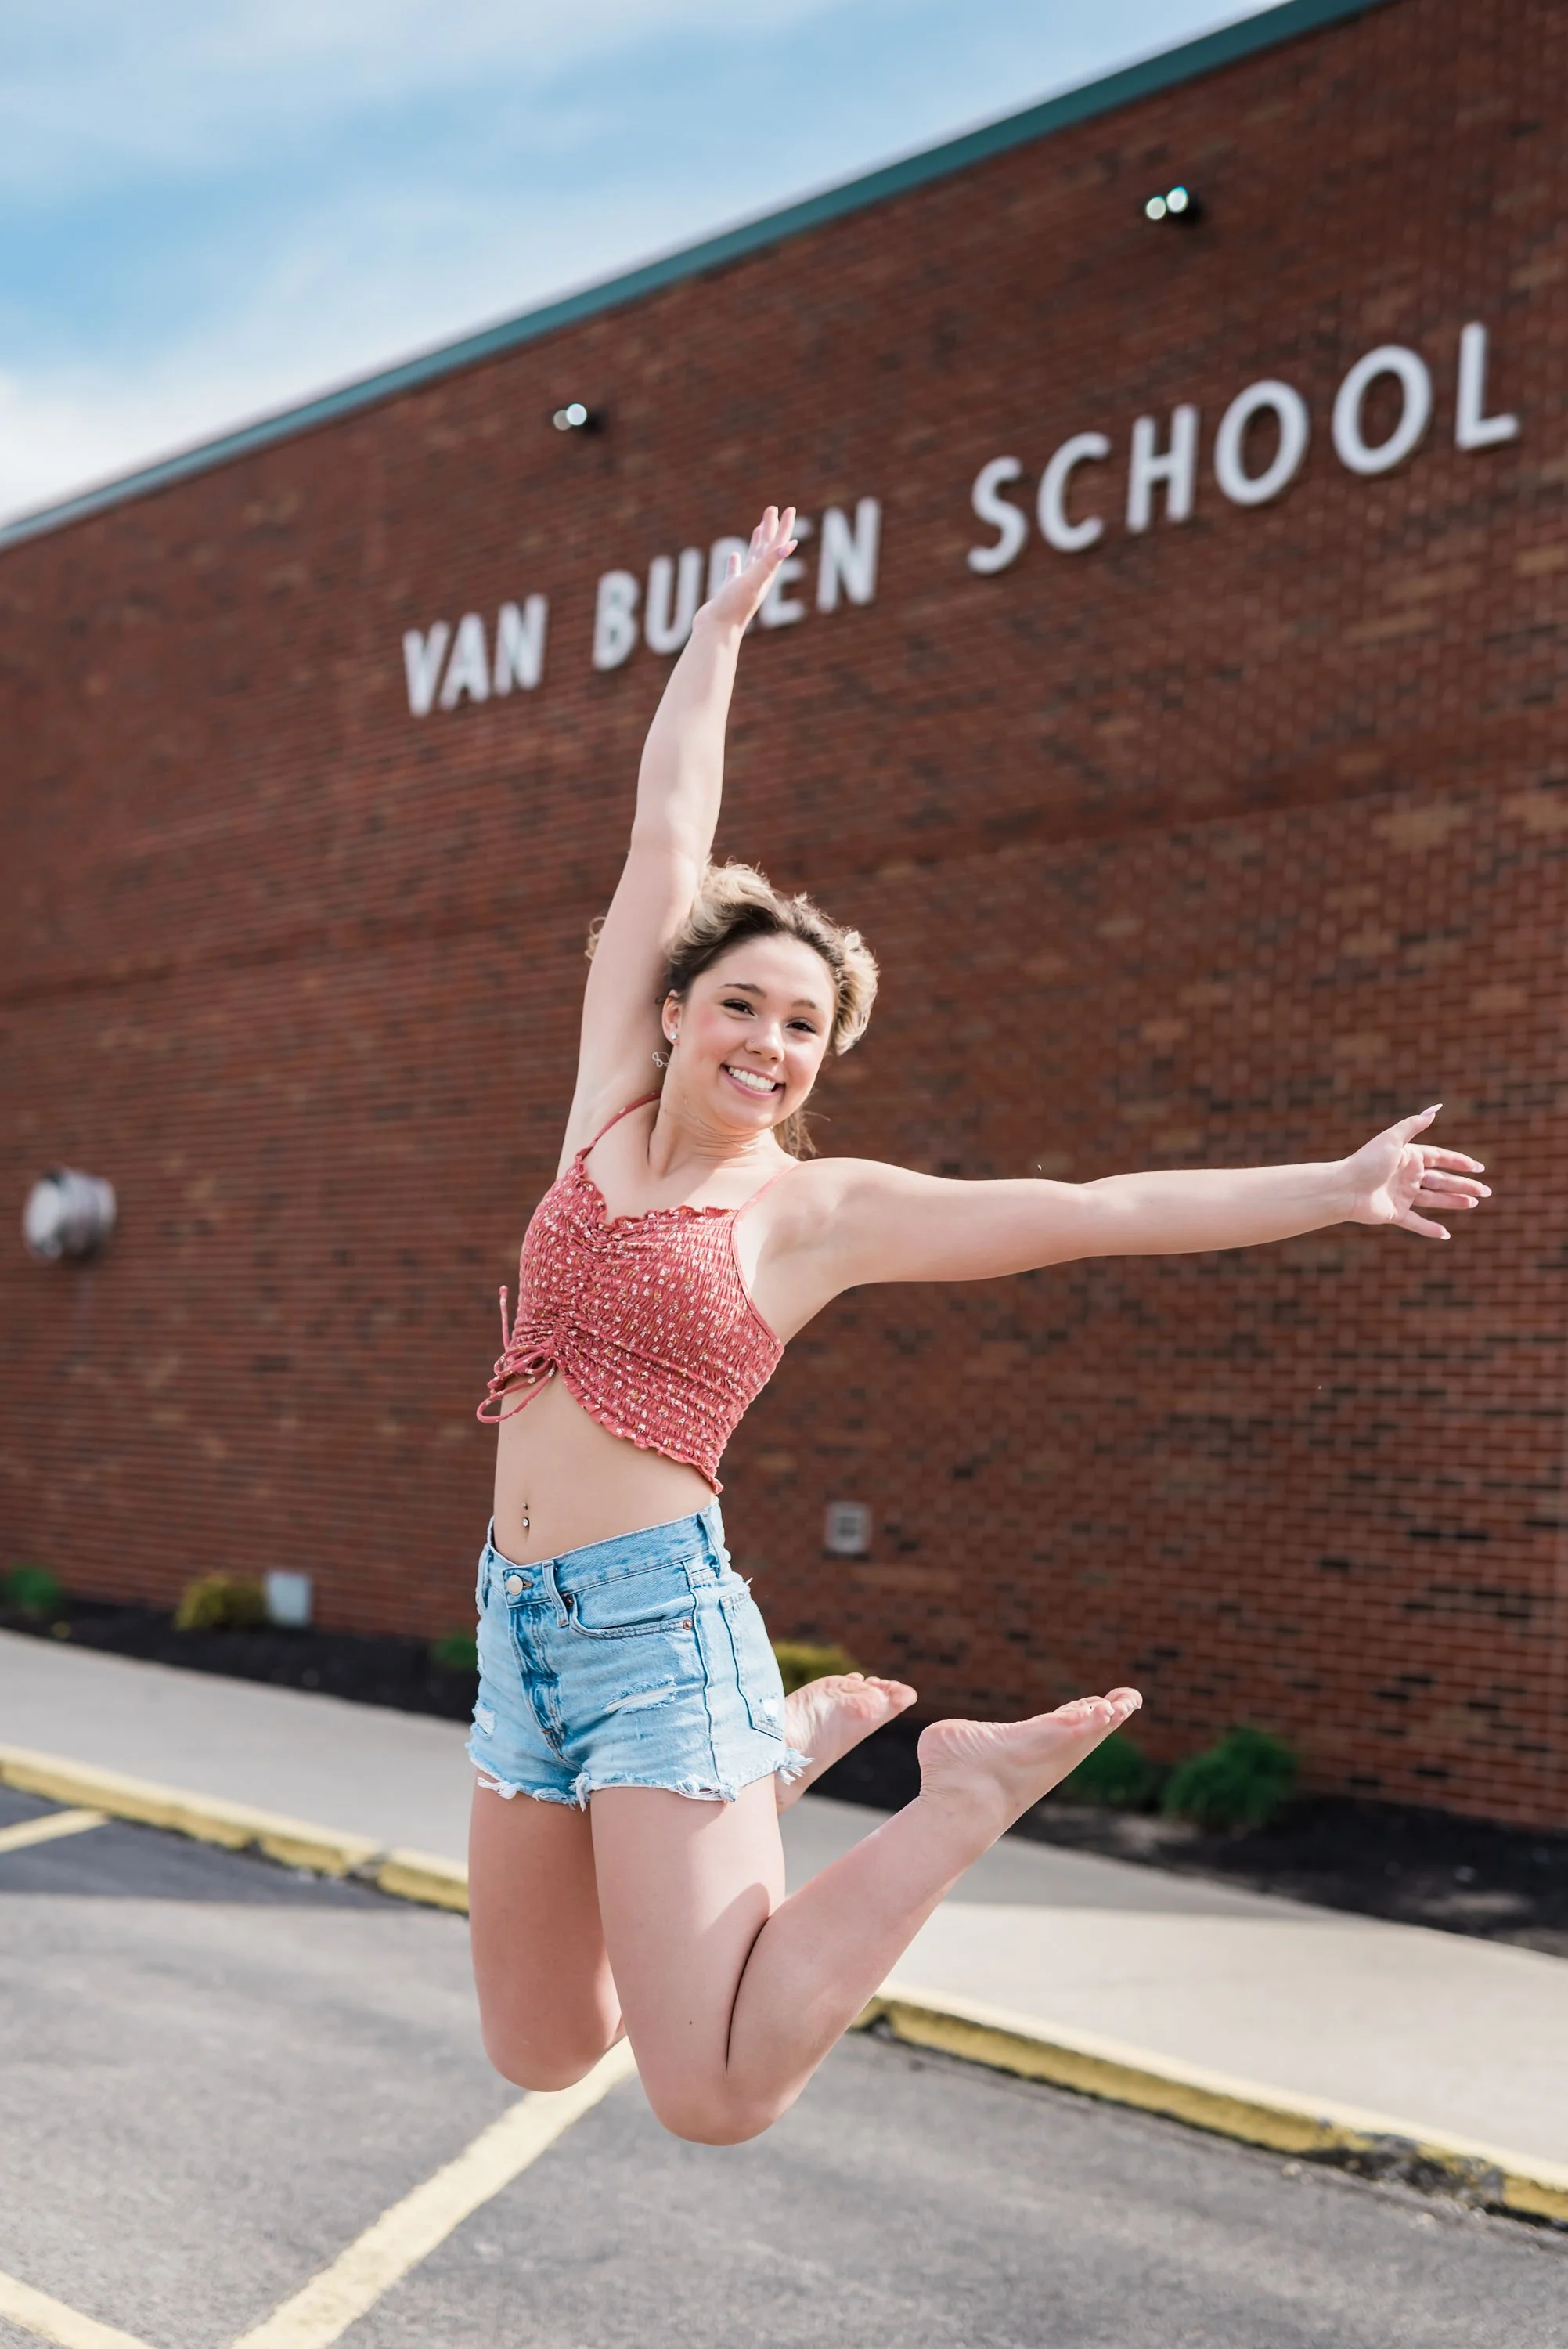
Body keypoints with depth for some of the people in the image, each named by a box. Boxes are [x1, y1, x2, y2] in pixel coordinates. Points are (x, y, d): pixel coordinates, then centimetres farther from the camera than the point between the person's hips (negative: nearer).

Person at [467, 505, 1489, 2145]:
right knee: (538, 2048, 15)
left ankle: (968, 1795, 6)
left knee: (718, 2097, -13)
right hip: (522, 1625, 6)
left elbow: (1095, 1212, -3)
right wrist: (725, 619, 16)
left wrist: (1337, 1191, -5)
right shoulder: (613, 1100, 7)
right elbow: (667, 828, 11)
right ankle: (794, 1747, 28)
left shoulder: (819, 1208, -4)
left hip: (657, 1618, -5)